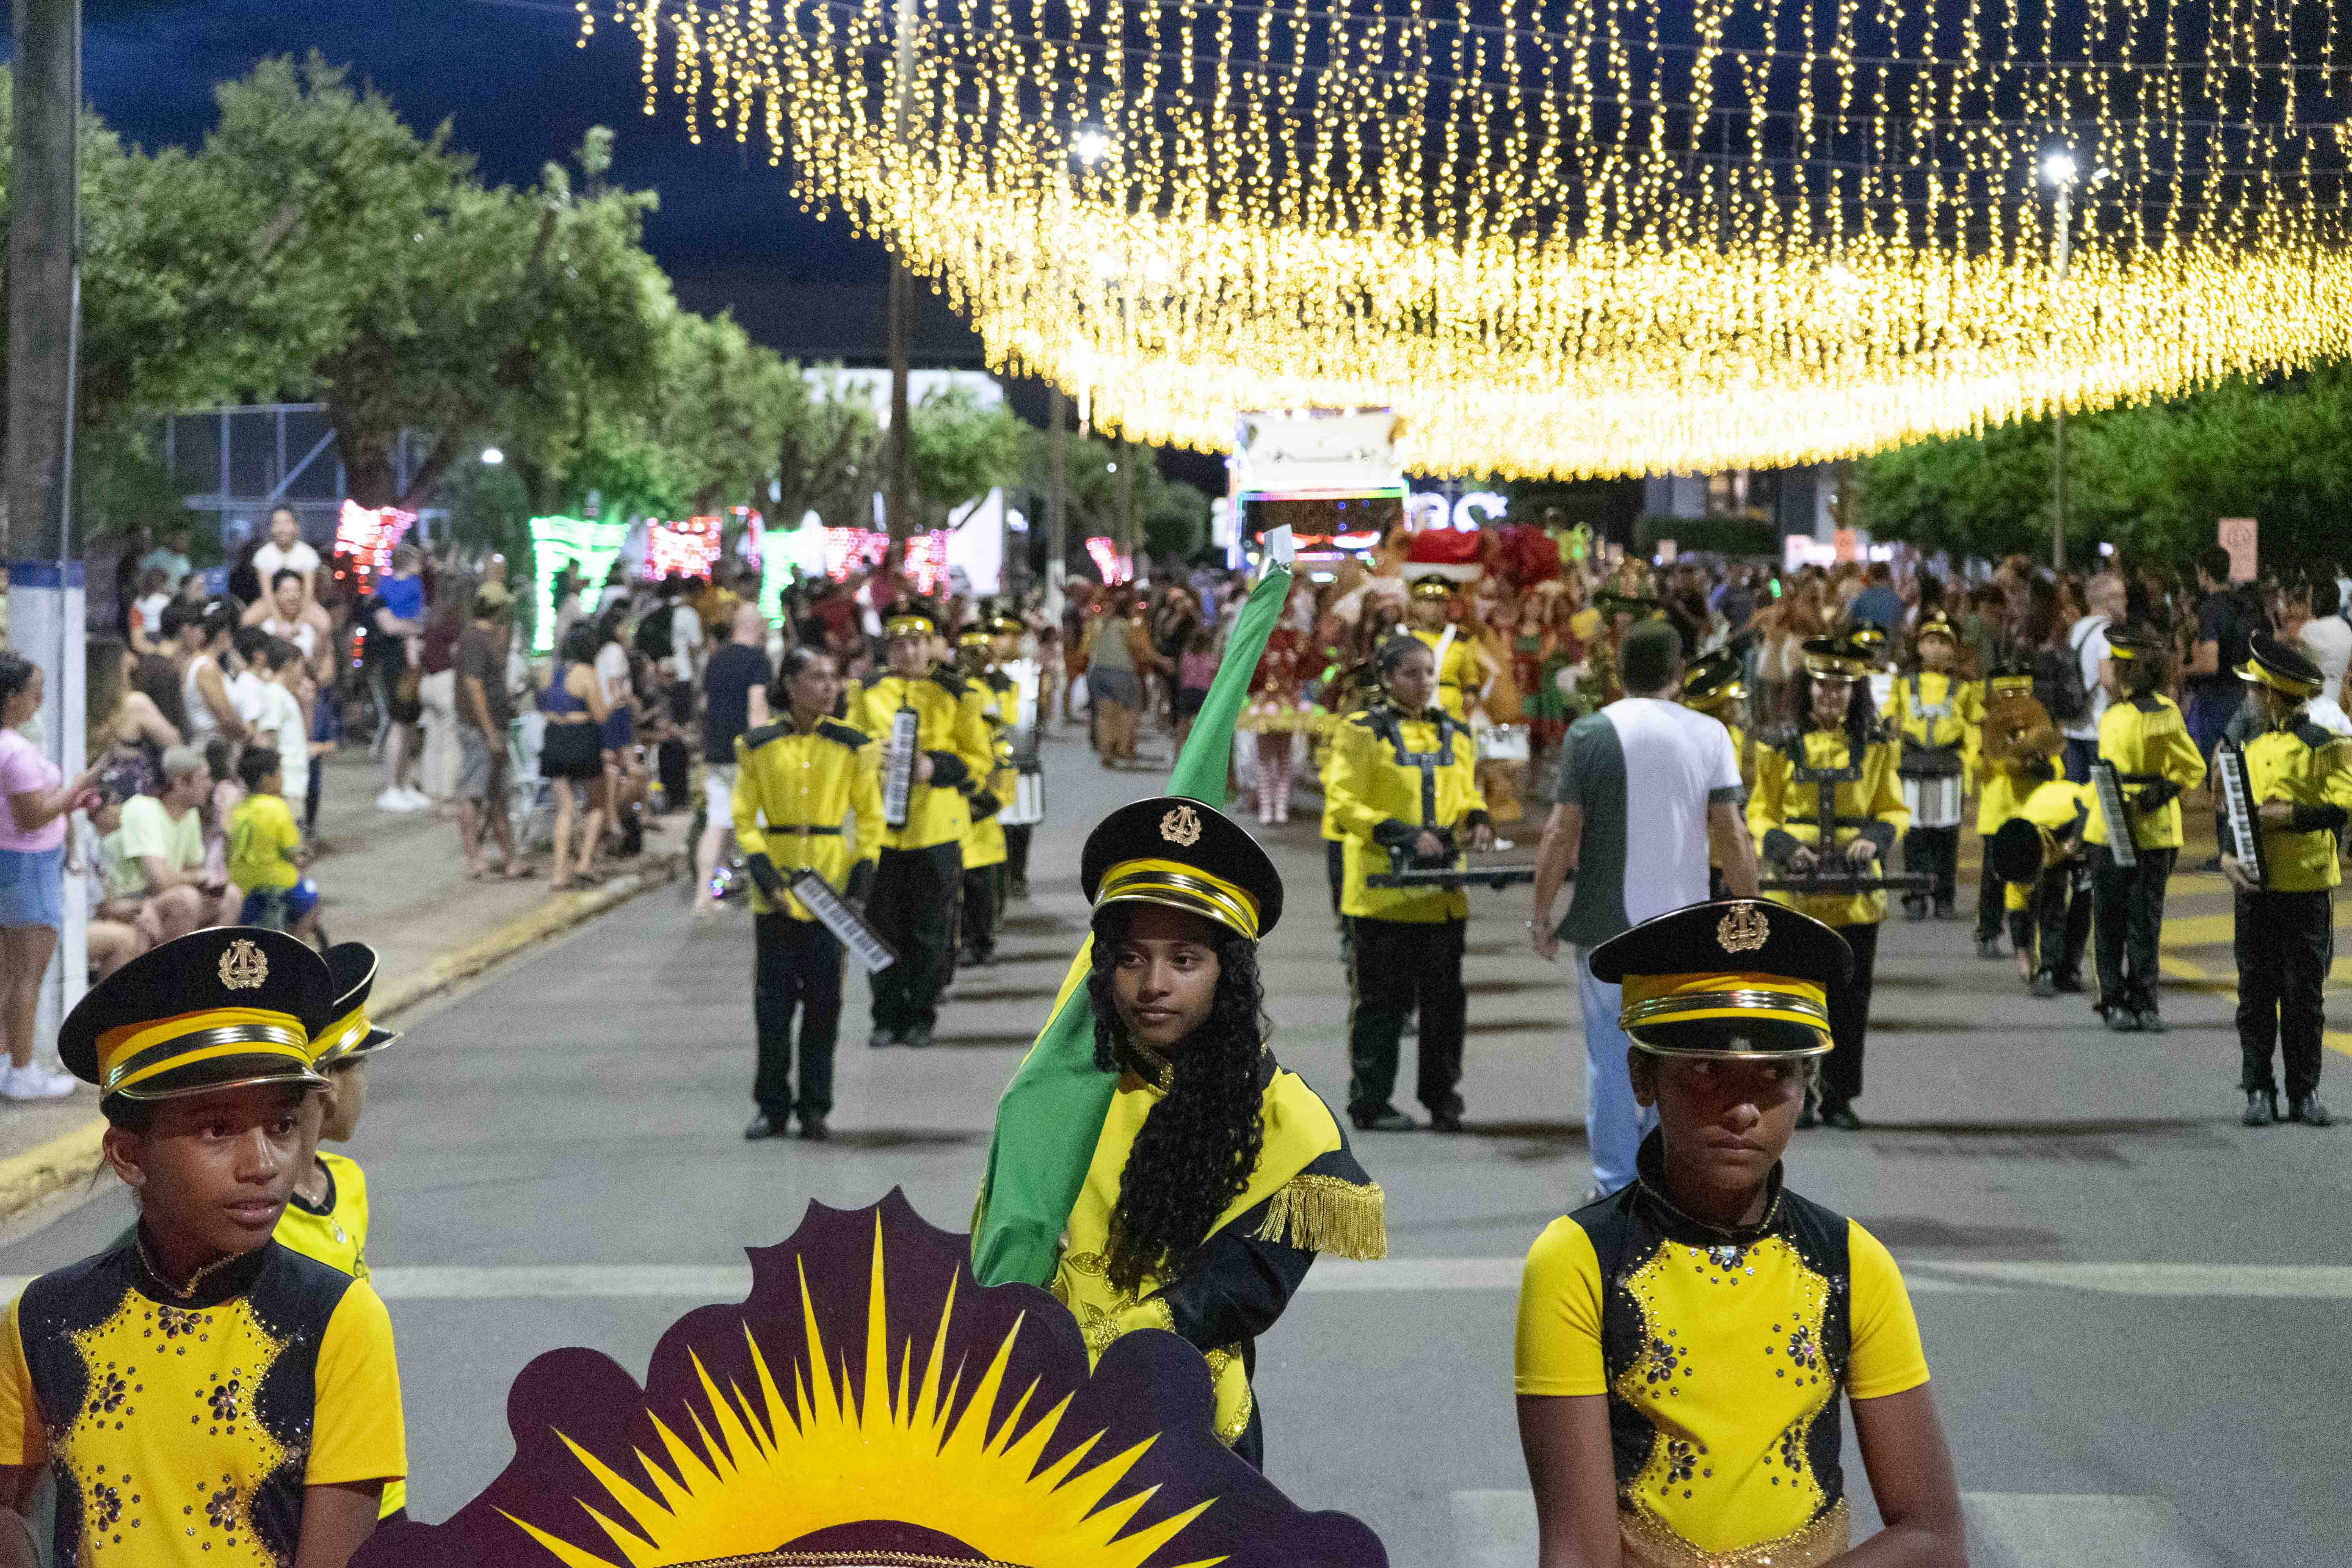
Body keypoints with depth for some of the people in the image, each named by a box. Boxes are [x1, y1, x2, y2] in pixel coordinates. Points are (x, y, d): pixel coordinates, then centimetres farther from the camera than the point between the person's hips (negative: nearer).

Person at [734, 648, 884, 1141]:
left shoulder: (852, 745, 3)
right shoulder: (758, 746, 3)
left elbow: (870, 816, 5)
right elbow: (744, 816, 4)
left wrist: (863, 877, -5)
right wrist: (762, 869, -10)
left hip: (831, 885, 0)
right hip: (776, 888, 0)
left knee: (823, 1000, 2)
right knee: (773, 999, 1)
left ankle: (815, 1109, 11)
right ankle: (773, 1107, 11)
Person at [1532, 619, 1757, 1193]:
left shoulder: (1589, 734, -6)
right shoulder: (1710, 735, -2)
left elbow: (1562, 833, -7)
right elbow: (1731, 835, -3)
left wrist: (1540, 915, 1)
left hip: (1607, 924, -2)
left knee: (1610, 1060, 6)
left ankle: (1616, 1185, 8)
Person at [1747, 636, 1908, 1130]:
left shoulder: (1875, 748, 6)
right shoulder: (1783, 747, 3)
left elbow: (1895, 811, 8)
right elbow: (1760, 815, 4)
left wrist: (1875, 838, -13)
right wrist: (1786, 848, -15)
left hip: (1855, 896, 1)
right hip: (1796, 893, -1)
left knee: (1851, 999, 4)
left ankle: (1839, 1097, 14)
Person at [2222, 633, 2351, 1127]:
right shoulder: (2248, 747, 11)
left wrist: (2287, 815, -21)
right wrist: (2228, 858, -5)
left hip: (2307, 888, -4)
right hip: (2256, 888, 4)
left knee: (2304, 994, 1)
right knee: (2256, 994, 4)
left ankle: (2305, 1093, 9)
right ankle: (2259, 1092, 10)